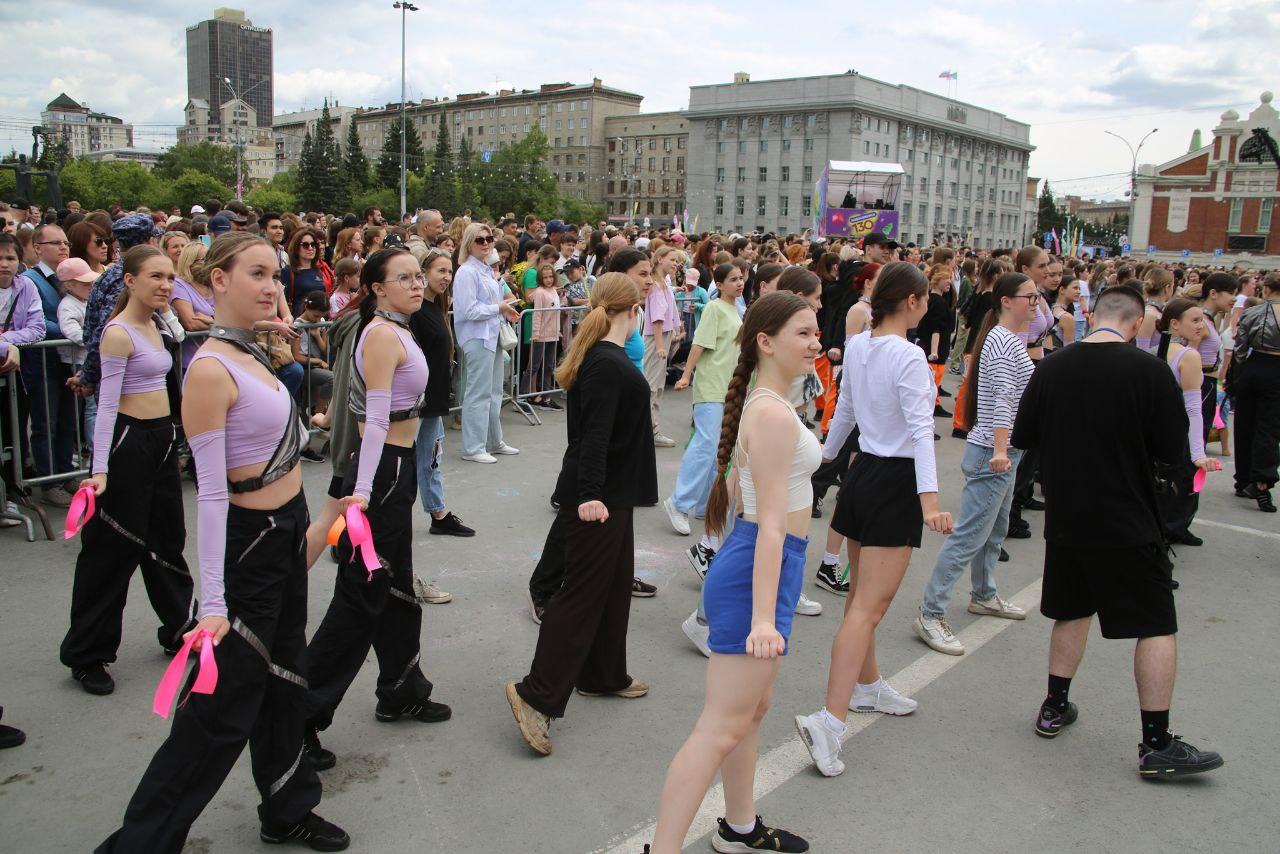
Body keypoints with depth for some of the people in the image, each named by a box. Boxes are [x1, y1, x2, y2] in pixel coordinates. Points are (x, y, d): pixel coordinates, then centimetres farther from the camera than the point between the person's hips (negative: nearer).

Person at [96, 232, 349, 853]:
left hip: (286, 531, 9)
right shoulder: (210, 369, -21)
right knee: (226, 703, 0)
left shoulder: (251, 354, 6)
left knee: (283, 678, 20)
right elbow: (211, 493, -23)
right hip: (249, 541, -9)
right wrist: (213, 602, -24)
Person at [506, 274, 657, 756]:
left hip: (609, 493, 10)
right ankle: (537, 694, -2)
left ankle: (604, 676, 31)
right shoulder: (609, 366, -20)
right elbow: (594, 436, -28)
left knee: (615, 583, 18)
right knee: (583, 592, -6)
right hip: (598, 497, -10)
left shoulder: (599, 358, 11)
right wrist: (590, 495, -33)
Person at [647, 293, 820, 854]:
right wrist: (764, 618, -25)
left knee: (754, 706, 23)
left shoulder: (764, 403, 11)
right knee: (721, 729, -6)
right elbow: (770, 523, -24)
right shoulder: (775, 414, -19)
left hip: (762, 565, 11)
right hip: (759, 571, -11)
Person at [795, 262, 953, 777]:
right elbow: (920, 428, -26)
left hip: (862, 471, 9)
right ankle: (829, 720, -13)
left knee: (861, 595, 20)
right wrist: (929, 496, -32)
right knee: (869, 607, -9)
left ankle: (866, 686, 38)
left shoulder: (857, 345, 6)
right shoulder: (908, 355, -17)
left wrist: (826, 454, 32)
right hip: (895, 482, -9)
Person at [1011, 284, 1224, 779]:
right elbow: (1174, 451, -10)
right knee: (1158, 626, 7)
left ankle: (1054, 708, 29)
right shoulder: (1149, 371, -14)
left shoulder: (1051, 368, -4)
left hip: (1065, 518, 5)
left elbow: (1023, 436, 5)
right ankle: (1157, 745, 10)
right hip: (1128, 524, -4)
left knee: (1073, 611, 22)